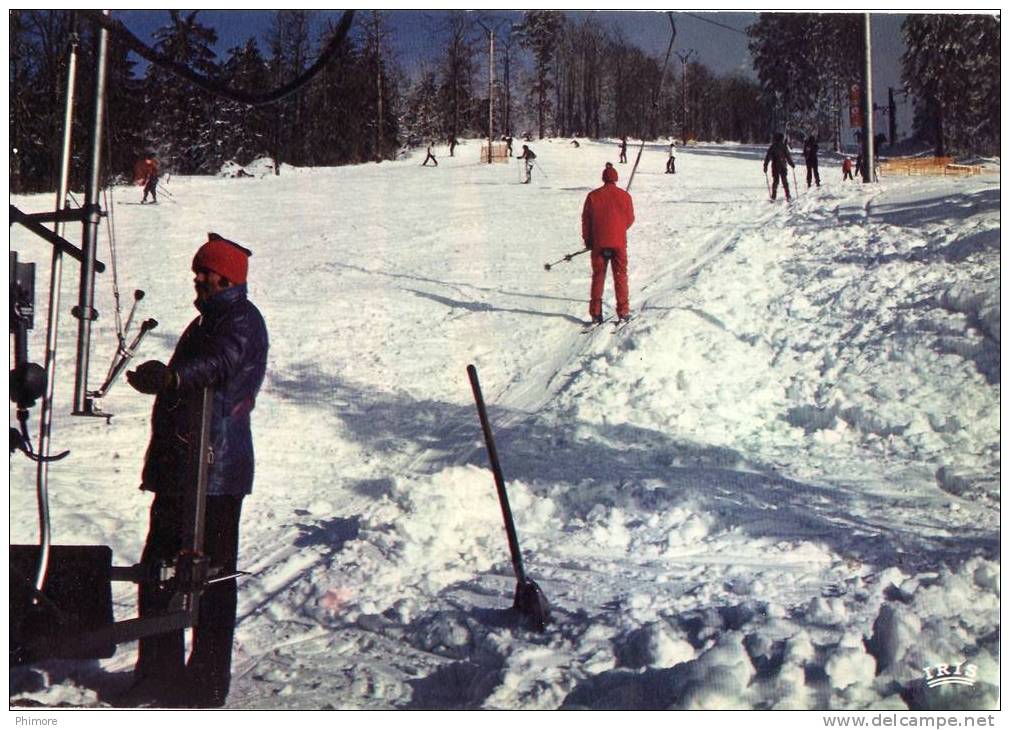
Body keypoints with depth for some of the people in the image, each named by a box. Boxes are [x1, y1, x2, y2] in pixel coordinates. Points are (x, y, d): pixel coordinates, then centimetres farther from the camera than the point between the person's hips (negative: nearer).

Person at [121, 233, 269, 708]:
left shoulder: (242, 322, -10)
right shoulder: (210, 320, 21)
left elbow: (219, 364, -34)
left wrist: (171, 378, -52)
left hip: (215, 473, -10)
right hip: (179, 469, 10)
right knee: (156, 567, 13)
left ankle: (207, 682, 10)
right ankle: (159, 673, 25)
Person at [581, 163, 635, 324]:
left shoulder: (593, 196, -2)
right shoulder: (624, 195, -2)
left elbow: (586, 219, 1)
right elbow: (630, 219, 4)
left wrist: (587, 239, 13)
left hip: (598, 243, 1)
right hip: (619, 242, 0)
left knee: (598, 276, 8)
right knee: (620, 276, 8)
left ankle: (596, 313, 5)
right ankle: (623, 311, 8)